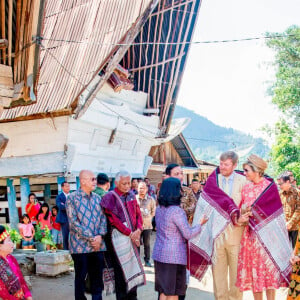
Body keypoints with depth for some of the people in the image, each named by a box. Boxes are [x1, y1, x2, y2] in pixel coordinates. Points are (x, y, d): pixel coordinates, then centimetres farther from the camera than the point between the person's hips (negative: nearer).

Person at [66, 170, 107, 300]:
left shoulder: (97, 198, 12)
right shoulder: (72, 198, -5)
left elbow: (103, 218, 10)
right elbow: (74, 222, -12)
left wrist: (100, 236, -8)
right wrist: (91, 238, -15)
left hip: (98, 245, 5)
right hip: (81, 245, -5)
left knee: (97, 277, 10)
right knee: (80, 277, 6)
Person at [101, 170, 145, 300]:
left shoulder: (131, 196, 13)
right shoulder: (110, 197, -6)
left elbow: (138, 214, 14)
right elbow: (113, 219, -12)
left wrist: (138, 230, -4)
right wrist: (130, 233, -13)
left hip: (132, 237, 6)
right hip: (118, 237, -6)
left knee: (133, 268, 8)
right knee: (122, 270, -4)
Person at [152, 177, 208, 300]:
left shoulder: (159, 209, 6)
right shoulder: (177, 210, -17)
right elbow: (188, 234, -13)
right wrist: (201, 224, 2)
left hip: (159, 254, 7)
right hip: (174, 256, -7)